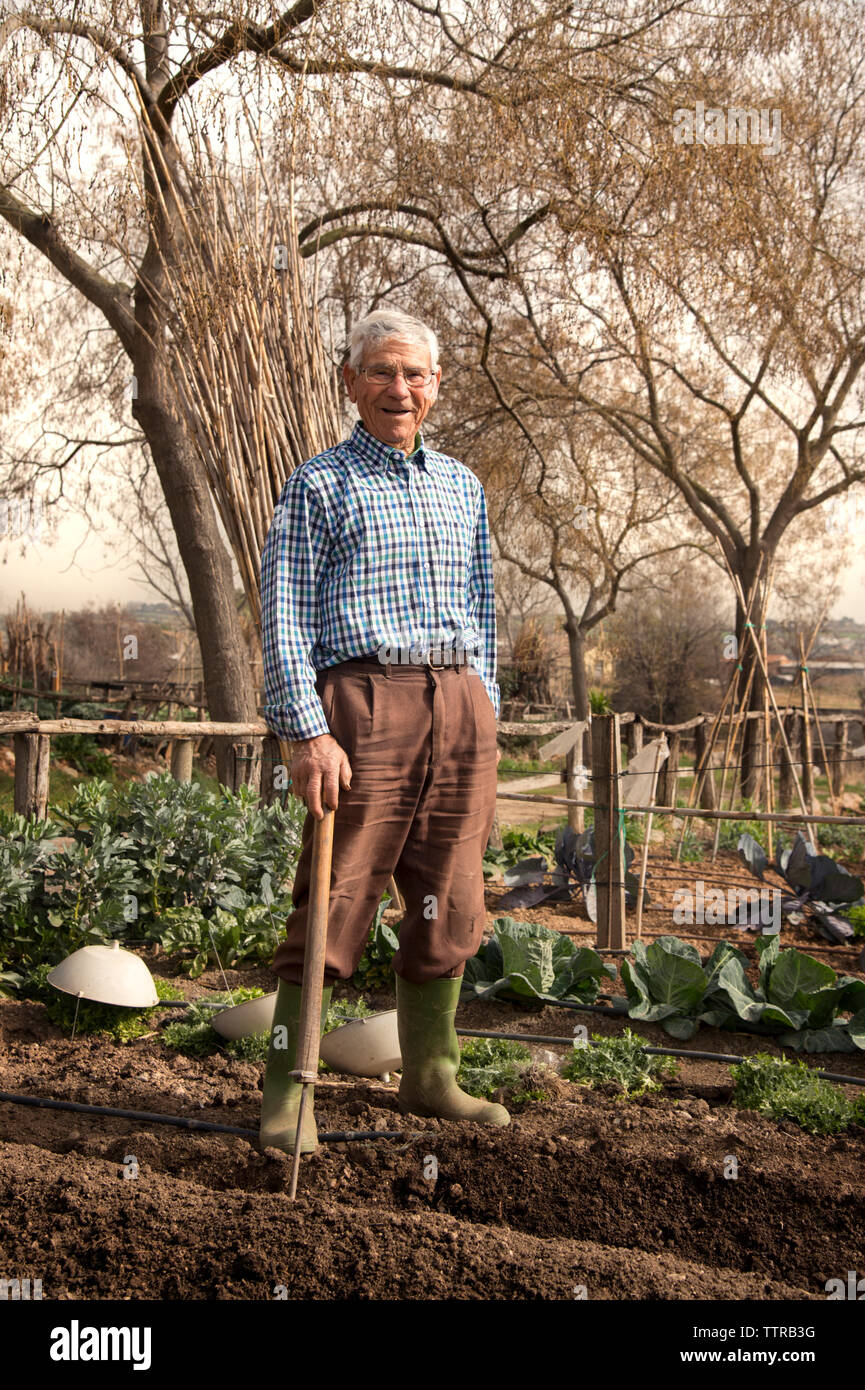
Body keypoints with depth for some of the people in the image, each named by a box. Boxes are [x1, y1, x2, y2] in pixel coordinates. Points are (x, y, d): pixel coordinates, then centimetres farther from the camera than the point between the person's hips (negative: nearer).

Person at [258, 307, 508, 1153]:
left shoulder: (462, 487, 19)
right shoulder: (318, 485, 3)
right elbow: (284, 616, -4)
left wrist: (483, 724, 15)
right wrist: (307, 733, -14)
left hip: (459, 706, 5)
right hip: (364, 707, -5)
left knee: (448, 907, 9)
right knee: (336, 902, -6)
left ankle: (430, 1078, 22)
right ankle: (286, 1092, 3)